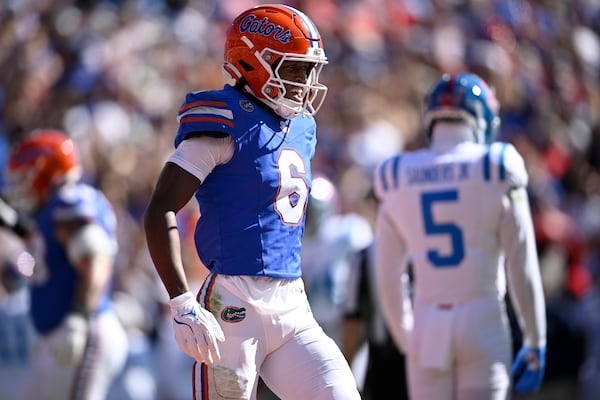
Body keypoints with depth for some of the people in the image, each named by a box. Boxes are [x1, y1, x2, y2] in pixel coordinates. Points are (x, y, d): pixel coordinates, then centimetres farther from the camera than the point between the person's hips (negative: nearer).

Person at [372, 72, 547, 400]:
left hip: (427, 324, 3)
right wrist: (535, 343, 5)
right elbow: (521, 266, -3)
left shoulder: (397, 179, 6)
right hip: (483, 320, -3)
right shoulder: (496, 171, -4)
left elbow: (388, 276, 10)